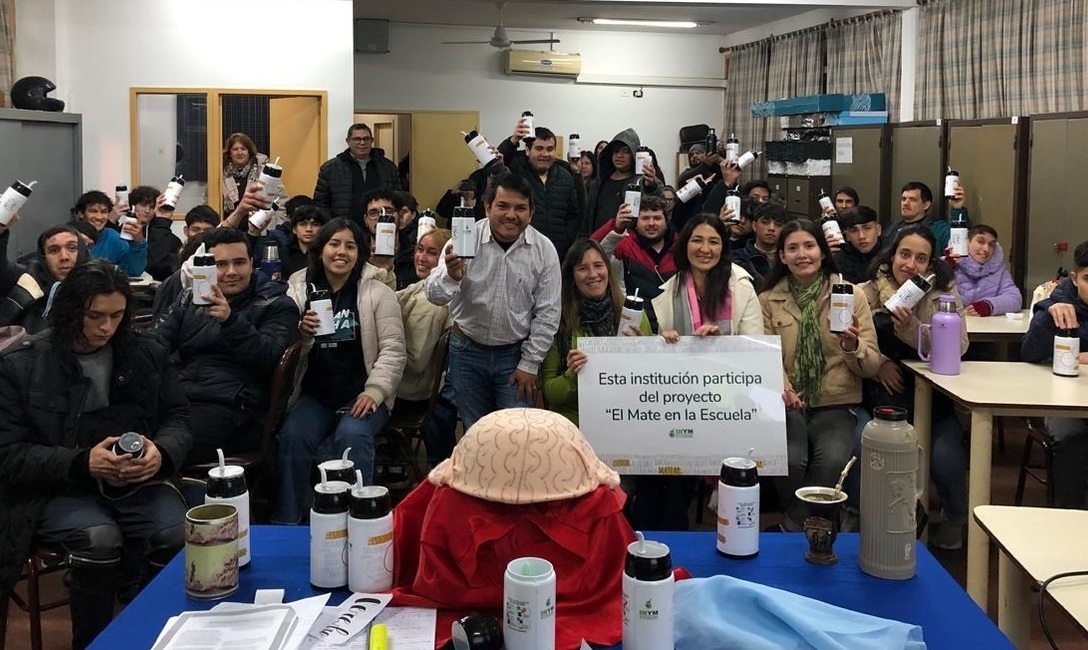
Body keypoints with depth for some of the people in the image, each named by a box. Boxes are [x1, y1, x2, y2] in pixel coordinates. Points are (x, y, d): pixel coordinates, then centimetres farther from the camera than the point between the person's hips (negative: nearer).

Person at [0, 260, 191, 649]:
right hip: (54, 490, -2)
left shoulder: (148, 353, 7)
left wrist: (162, 453, -15)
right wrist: (82, 464, -22)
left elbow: (177, 417, 10)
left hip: (137, 482, 3)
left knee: (179, 535, -27)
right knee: (99, 539, -34)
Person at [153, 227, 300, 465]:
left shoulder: (276, 305, 7)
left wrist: (231, 320, -23)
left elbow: (268, 359, -8)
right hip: (177, 397, 5)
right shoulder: (189, 298, 22)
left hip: (232, 407, -5)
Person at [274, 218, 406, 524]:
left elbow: (393, 349, -3)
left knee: (352, 436, -31)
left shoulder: (378, 293, 0)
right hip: (314, 394, 2)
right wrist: (301, 332, -14)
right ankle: (287, 522, -11)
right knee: (292, 436, -25)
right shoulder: (299, 289, 7)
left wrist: (375, 390, -16)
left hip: (362, 394, -2)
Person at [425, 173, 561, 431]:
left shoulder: (544, 249, -9)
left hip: (516, 353, 0)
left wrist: (529, 364, -5)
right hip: (467, 351, 1)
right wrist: (450, 276, -40)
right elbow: (434, 295, -18)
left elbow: (547, 313, -4)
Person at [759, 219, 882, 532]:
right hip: (788, 405, 0)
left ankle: (793, 529, -9)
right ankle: (803, 529, -3)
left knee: (832, 460, -30)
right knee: (790, 460, -29)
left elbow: (872, 366, 4)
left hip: (836, 405, 0)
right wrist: (781, 388, -18)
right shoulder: (768, 300, 8)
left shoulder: (851, 295, 6)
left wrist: (852, 346, -20)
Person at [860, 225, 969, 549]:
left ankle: (954, 520, 10)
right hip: (886, 394, 0)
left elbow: (958, 348, -10)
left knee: (945, 458, -23)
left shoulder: (945, 292, 1)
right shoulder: (870, 291, 3)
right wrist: (877, 362, -19)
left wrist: (912, 328, -23)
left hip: (935, 393, 0)